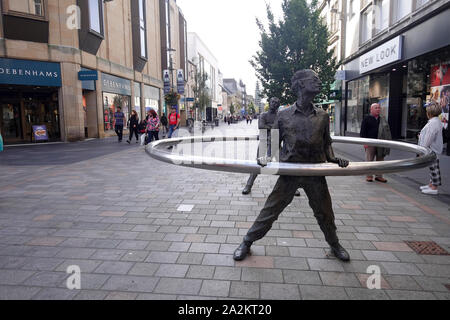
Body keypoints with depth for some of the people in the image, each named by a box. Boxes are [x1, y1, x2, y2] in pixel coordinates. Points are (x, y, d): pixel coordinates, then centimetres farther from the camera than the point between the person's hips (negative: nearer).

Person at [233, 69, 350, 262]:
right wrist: (264, 157, -14)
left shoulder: (322, 116, 6)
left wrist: (334, 159, -3)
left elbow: (326, 144, 14)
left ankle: (334, 245, 43)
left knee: (325, 213, 16)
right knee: (270, 210, 1)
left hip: (315, 174, 3)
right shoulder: (284, 115, -1)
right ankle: (247, 243, 19)